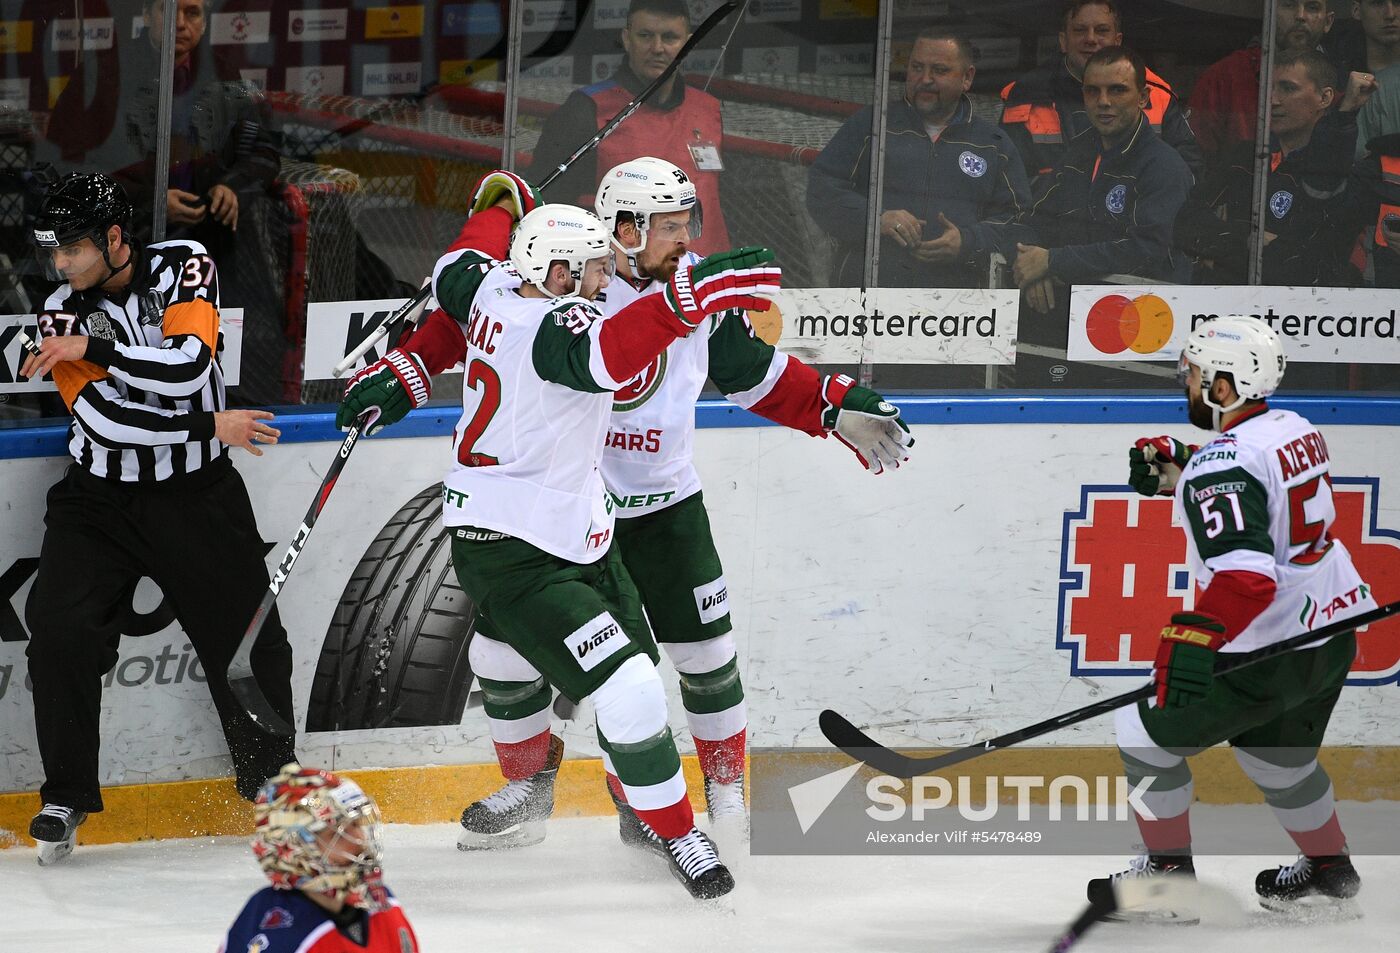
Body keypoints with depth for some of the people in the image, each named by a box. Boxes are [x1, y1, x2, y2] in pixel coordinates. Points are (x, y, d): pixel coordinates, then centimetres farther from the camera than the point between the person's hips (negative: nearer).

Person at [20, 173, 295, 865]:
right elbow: (104, 417, -16)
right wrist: (209, 427, -18)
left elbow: (189, 365, -24)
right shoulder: (62, 312, -5)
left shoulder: (185, 267, -8)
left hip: (197, 494, -1)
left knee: (247, 638, 2)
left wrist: (94, 348, -25)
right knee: (59, 629, -17)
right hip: (99, 497, 1)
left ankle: (272, 782, 25)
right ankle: (66, 799, -5)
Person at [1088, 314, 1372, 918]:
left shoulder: (1222, 466, -24)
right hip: (1334, 629, 9)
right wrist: (1175, 467, 14)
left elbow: (1246, 577, -35)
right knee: (1273, 750, 31)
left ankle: (1168, 873, 11)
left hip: (1272, 653, -9)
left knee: (1149, 732, 4)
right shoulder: (1295, 429, 4)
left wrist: (1195, 642, -40)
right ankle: (1329, 869, 42)